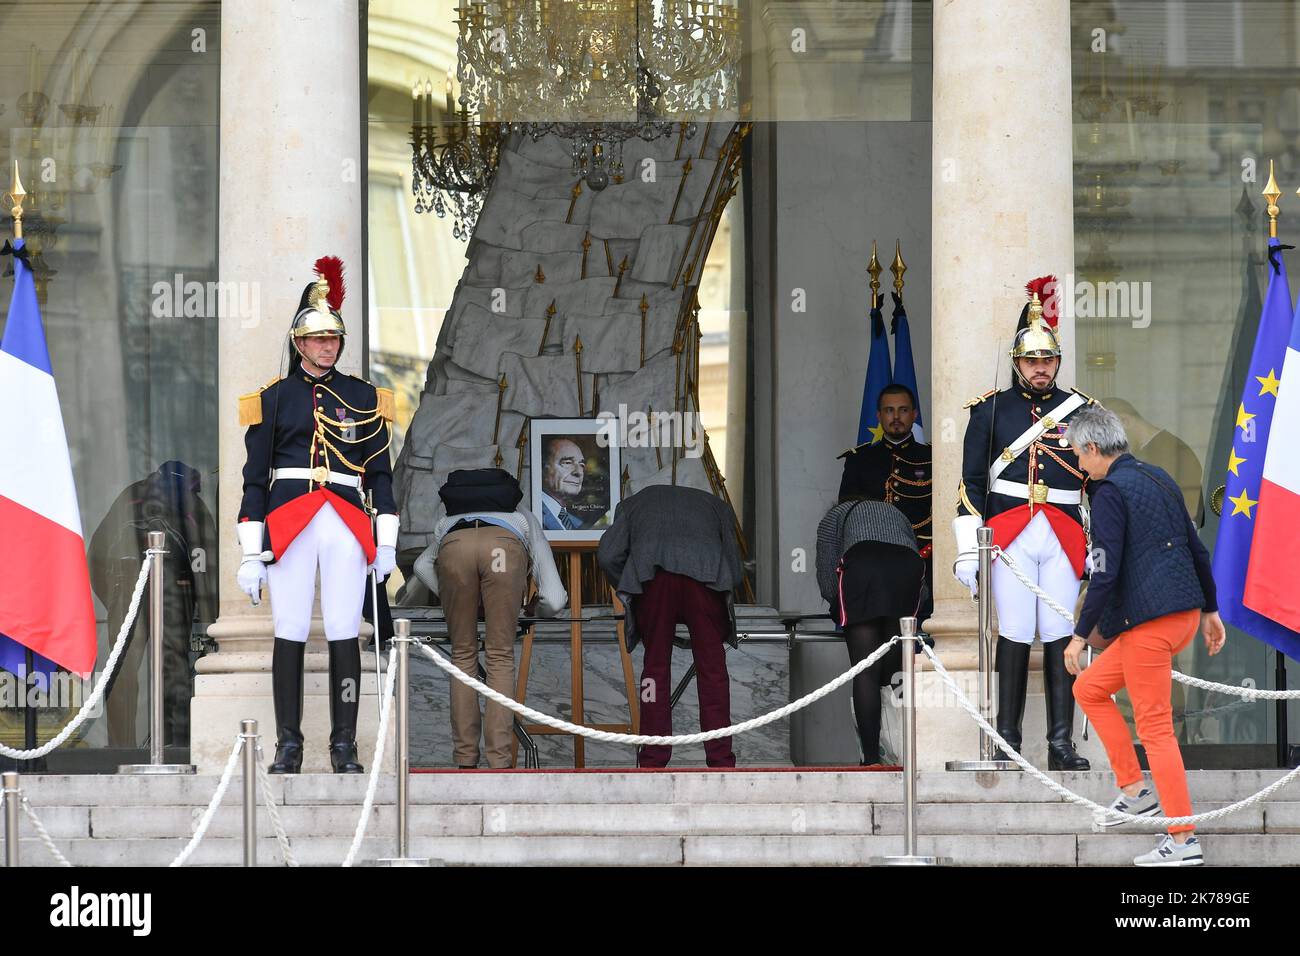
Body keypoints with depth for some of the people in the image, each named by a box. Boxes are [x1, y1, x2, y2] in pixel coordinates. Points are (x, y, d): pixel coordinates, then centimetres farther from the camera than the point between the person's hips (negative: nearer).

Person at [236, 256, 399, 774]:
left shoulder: (362, 397, 11)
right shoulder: (274, 399, 7)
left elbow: (380, 471, 13)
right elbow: (254, 477, 5)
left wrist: (387, 540, 5)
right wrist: (251, 553, 0)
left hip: (347, 525, 1)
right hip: (288, 525, -1)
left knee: (344, 634, -1)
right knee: (290, 633, -1)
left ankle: (344, 746, 4)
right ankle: (289, 744, 5)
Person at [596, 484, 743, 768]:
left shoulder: (634, 503, 34)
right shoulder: (717, 505, 36)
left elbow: (607, 555, 16)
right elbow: (736, 570, 26)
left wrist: (628, 595, 27)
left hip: (652, 573, 0)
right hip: (705, 572, 0)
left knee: (655, 667, 8)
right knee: (712, 668, 5)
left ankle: (652, 763, 7)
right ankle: (721, 761, 2)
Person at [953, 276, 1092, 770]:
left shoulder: (1079, 409, 12)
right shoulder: (991, 410, 8)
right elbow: (971, 484, 7)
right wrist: (967, 550, 0)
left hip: (1064, 537, 1)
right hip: (1009, 536, -1)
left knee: (1060, 638, -2)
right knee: (1014, 636, -3)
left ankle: (1061, 745, -1)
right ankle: (1007, 742, 2)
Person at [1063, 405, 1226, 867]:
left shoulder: (1110, 492, -11)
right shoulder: (1159, 478, 14)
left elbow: (1105, 573, -16)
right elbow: (1197, 549, 18)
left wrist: (1081, 634, -10)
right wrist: (1210, 610, 26)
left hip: (1148, 623, -9)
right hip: (1184, 615, 9)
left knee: (1155, 727, -3)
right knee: (1089, 689, 19)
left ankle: (1184, 841, -1)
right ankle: (1134, 790, 16)